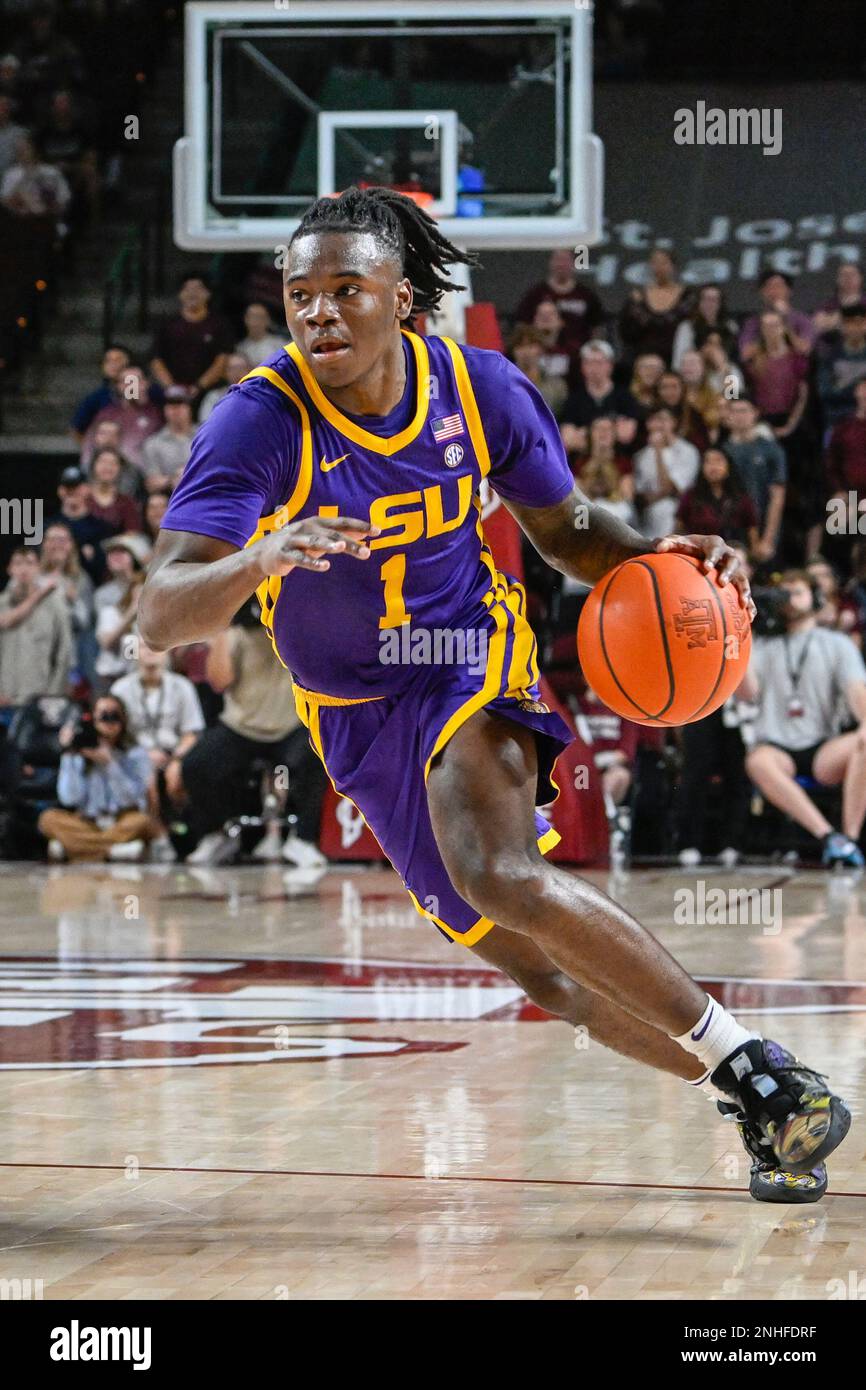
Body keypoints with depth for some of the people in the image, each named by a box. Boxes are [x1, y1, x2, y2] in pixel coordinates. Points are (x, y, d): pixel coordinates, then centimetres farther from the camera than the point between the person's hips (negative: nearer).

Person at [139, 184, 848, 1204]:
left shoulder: (479, 388, -13)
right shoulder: (259, 423, -21)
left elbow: (568, 531, 4)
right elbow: (160, 614, -31)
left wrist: (656, 560, -17)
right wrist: (258, 562, -53)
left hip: (471, 663, -1)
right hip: (358, 717, 1)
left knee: (499, 873, -32)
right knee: (544, 971, 3)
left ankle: (743, 1057, -25)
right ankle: (760, 1103, 21)